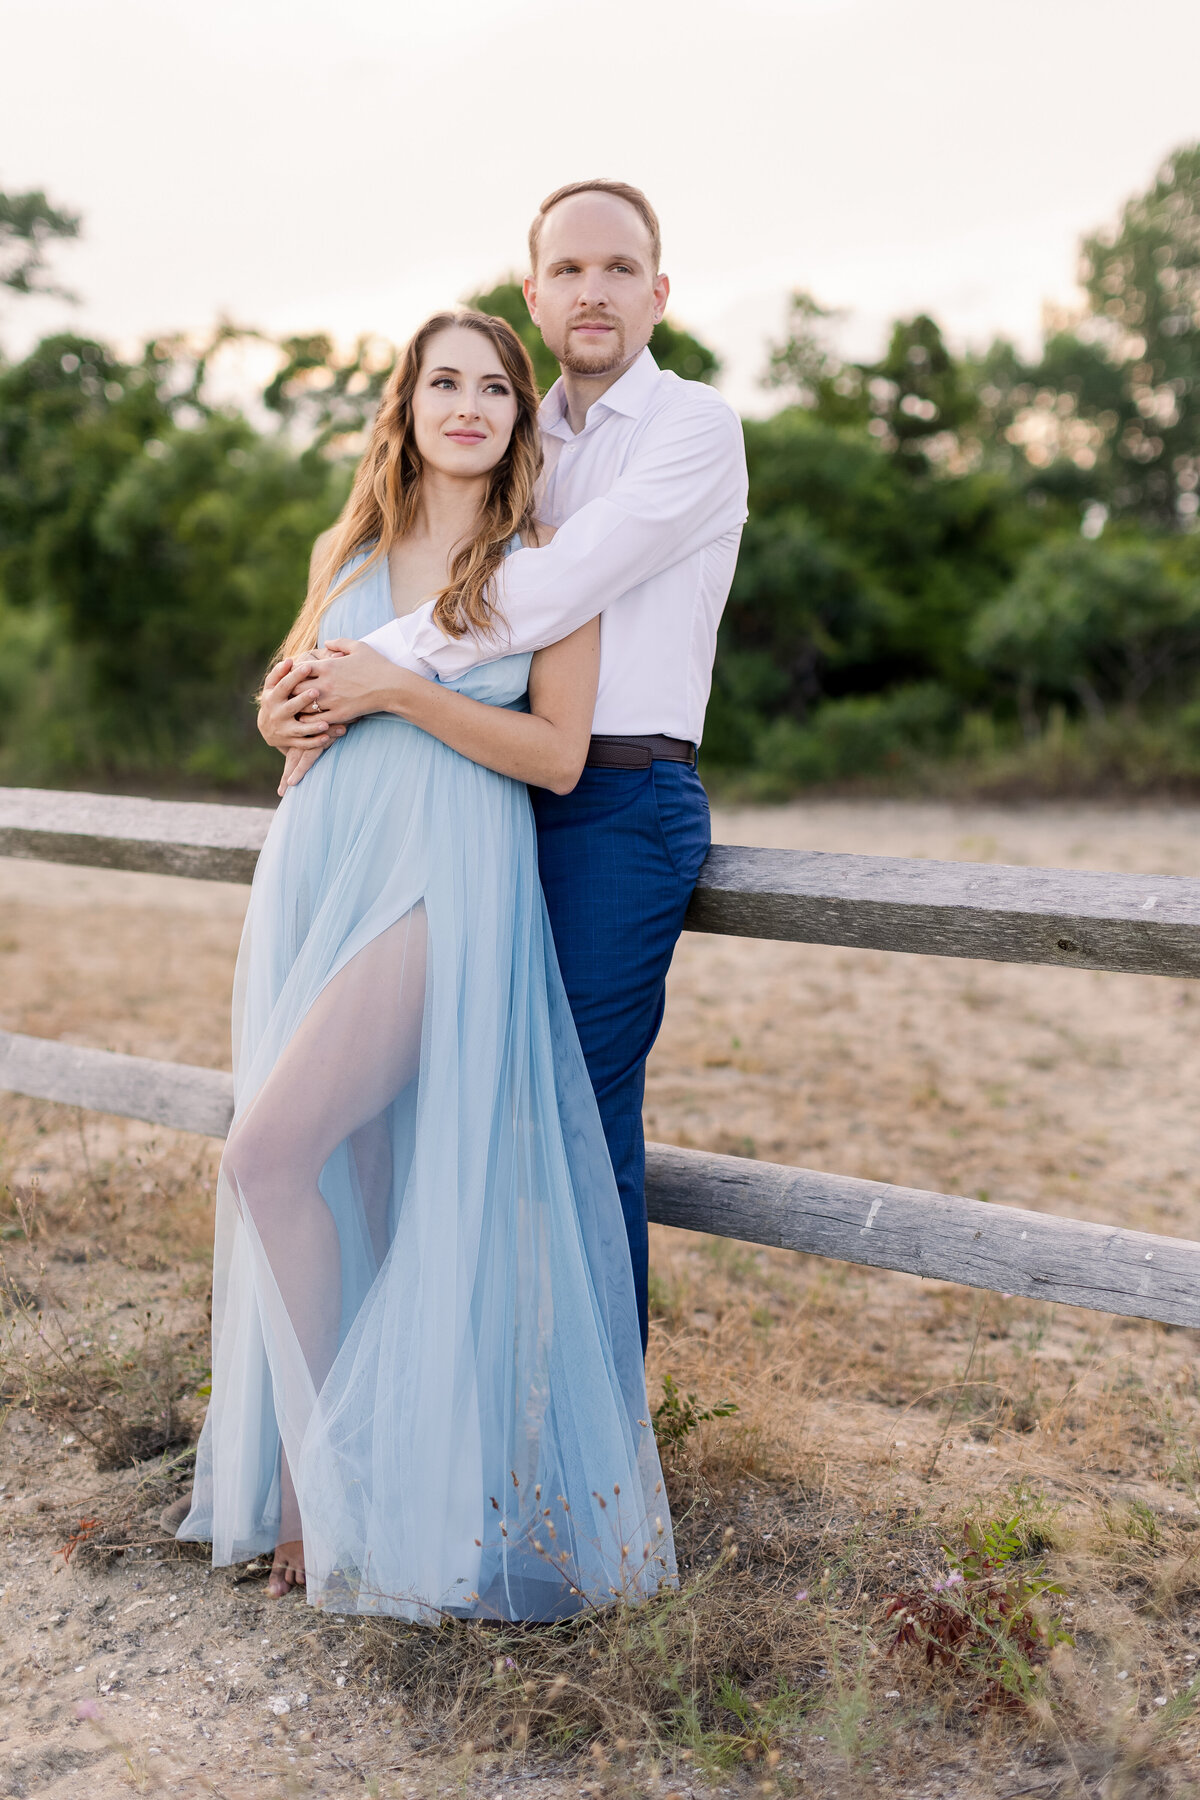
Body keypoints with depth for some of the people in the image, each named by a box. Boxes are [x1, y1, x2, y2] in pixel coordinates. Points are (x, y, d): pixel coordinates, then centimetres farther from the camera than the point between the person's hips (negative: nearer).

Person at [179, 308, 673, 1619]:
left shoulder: (544, 561, 2)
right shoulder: (349, 551, 16)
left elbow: (558, 753, -6)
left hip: (447, 881, -5)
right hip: (319, 865, 5)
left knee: (266, 1155, -17)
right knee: (329, 1178, 5)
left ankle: (326, 1469, 0)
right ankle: (320, 1470, 19)